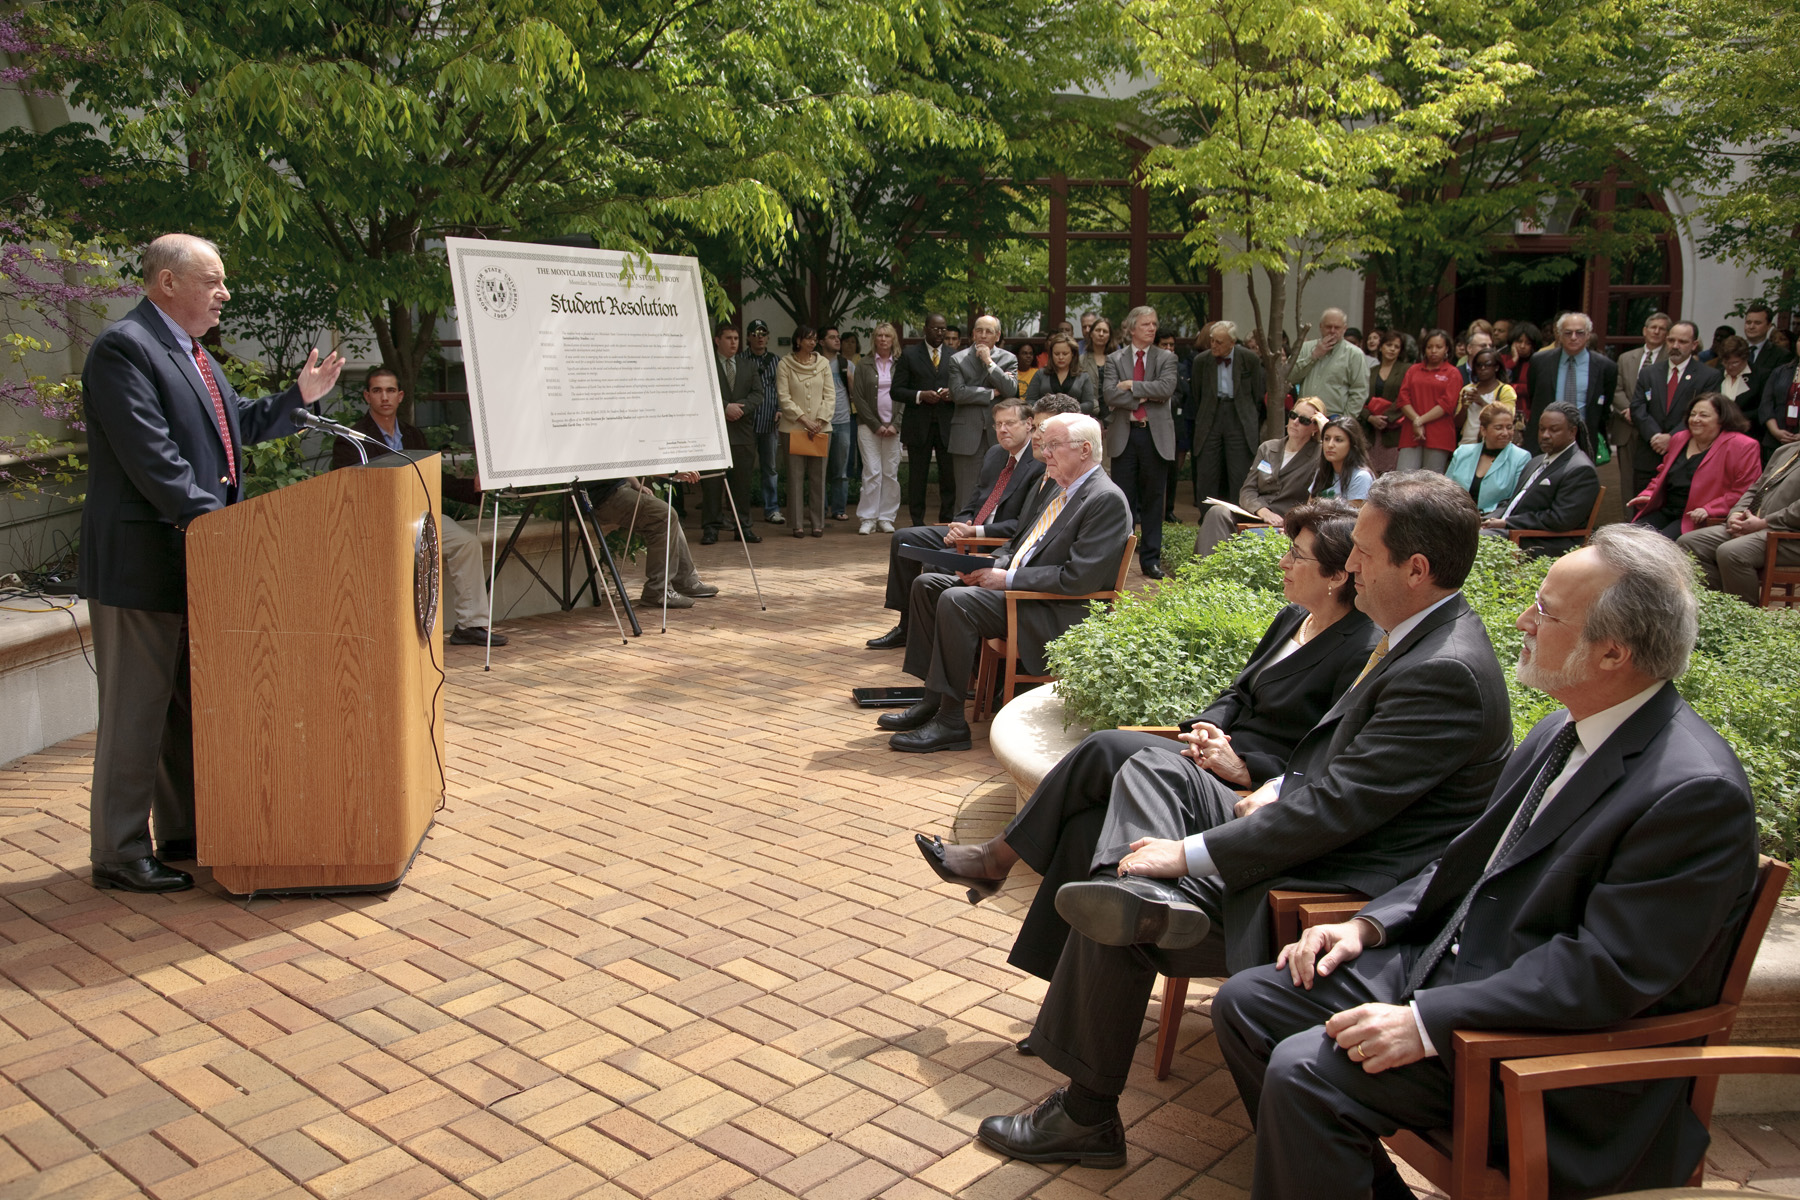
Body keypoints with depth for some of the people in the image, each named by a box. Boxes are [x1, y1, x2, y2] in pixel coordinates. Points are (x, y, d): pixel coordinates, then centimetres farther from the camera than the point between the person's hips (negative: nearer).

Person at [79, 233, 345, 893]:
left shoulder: (191, 353, 18)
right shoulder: (123, 348, -14)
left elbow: (238, 425, 28)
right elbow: (151, 455, -23)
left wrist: (300, 395, 18)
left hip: (196, 558, 10)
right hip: (145, 561, -10)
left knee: (191, 702, 17)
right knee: (136, 708, -2)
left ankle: (185, 832, 29)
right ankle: (119, 855, 8)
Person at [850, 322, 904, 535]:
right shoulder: (864, 366, 6)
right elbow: (858, 398, 1)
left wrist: (895, 424, -6)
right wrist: (876, 425, -6)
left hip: (893, 427, 1)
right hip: (869, 426, -1)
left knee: (891, 472, 1)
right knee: (872, 471, -6)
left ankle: (886, 517, 9)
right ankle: (868, 519, -2)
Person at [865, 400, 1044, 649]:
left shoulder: (1042, 464, -13)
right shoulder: (994, 454, 14)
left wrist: (975, 531, -22)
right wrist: (960, 526, -5)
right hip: (969, 531, 9)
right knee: (904, 538, 0)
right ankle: (906, 625, 6)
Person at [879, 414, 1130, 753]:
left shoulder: (1107, 500, -14)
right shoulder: (1061, 490, 16)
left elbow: (1077, 579, -22)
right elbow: (1018, 544, 24)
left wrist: (1007, 579, -19)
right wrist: (991, 568, 2)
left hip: (1058, 613, -10)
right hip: (1015, 588, 10)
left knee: (956, 601, -28)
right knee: (926, 585, 3)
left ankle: (950, 721, -20)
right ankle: (933, 698, 2)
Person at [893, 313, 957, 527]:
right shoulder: (909, 354, 6)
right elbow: (897, 390, 2)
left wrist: (951, 394, -8)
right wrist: (920, 395, -14)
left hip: (947, 425, 1)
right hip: (918, 426, -1)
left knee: (949, 476, -1)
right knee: (917, 477, 3)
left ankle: (947, 522, 8)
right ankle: (918, 523, 11)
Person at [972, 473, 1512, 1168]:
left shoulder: (1446, 673, -25)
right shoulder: (1423, 634, 6)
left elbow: (1333, 809, -27)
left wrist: (1190, 853, -23)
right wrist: (1278, 789, 3)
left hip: (1343, 893, -10)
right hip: (1319, 838, 10)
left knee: (1111, 919, -11)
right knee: (1153, 770, 8)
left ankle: (1087, 1116, 8)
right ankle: (1156, 900, -18)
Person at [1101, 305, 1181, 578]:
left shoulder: (1166, 358, 7)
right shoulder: (1114, 359, 7)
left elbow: (1166, 388, -11)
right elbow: (1109, 394, -8)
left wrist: (1131, 386, -11)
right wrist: (1143, 398, -13)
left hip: (1156, 435, 0)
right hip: (1123, 434, 0)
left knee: (1153, 499, 5)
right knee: (1122, 499, 3)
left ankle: (1151, 559, 12)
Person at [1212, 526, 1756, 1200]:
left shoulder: (1696, 791, -22)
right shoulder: (1562, 733, 8)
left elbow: (1605, 974, -24)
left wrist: (1427, 1023, -27)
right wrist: (1369, 924, 1)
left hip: (1556, 1042, -9)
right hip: (1449, 961, 9)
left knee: (1305, 1072, -25)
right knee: (1245, 1004, 3)